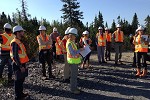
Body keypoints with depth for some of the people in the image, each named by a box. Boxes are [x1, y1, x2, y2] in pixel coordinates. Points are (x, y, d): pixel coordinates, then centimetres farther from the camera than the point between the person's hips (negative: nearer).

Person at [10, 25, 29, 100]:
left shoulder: (19, 42, 12)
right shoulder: (15, 43, -19)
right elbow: (15, 56, -23)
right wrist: (20, 66, -21)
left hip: (22, 64, 10)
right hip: (18, 65, -10)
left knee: (22, 79, 20)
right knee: (18, 81, 3)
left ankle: (21, 93, 35)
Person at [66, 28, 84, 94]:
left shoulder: (72, 42, 10)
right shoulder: (69, 43, -20)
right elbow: (73, 53, -26)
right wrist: (80, 50, -19)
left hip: (75, 61, 10)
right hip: (72, 61, -10)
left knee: (75, 75, 18)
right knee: (73, 76, 0)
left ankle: (74, 87, 30)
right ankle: (73, 89, 13)